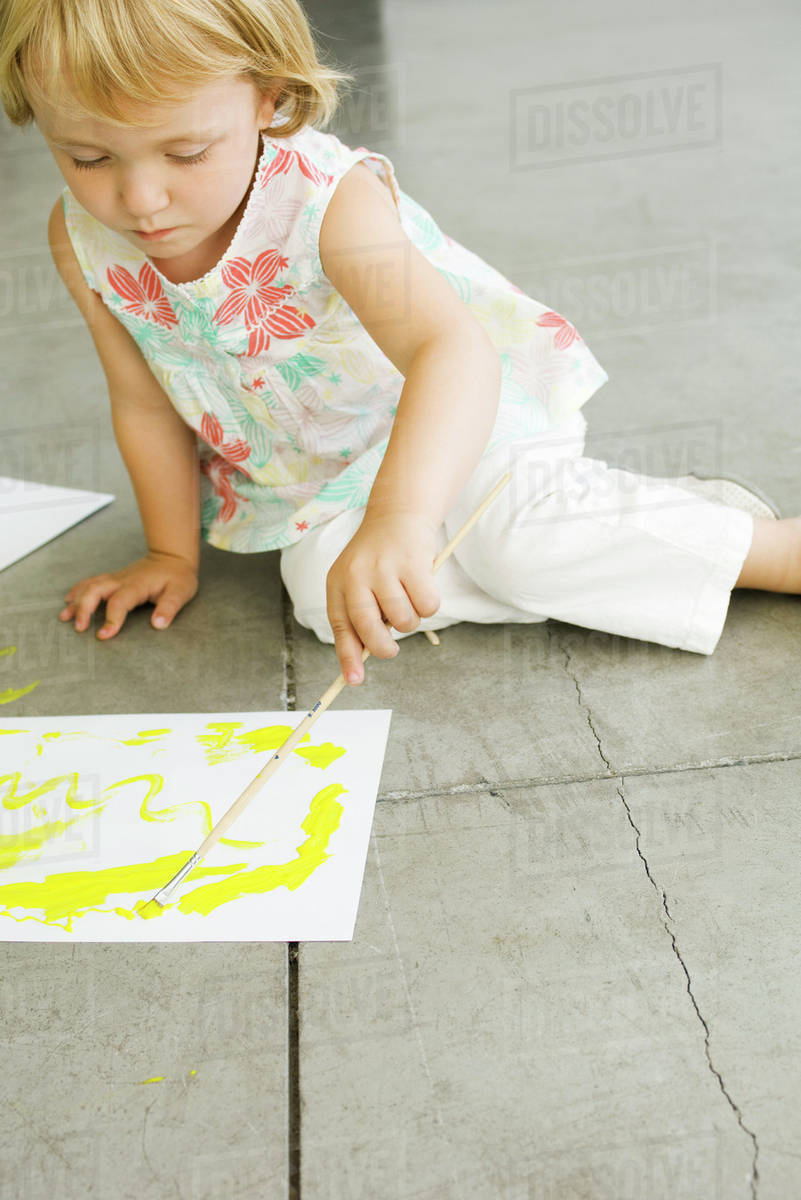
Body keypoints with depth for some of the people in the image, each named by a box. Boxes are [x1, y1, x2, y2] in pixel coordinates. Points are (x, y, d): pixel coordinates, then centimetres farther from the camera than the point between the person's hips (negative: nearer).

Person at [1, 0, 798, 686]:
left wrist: (399, 515, -67)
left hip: (459, 412, -5)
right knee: (323, 591, -24)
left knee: (519, 532, -33)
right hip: (316, 482, 6)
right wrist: (172, 553, 7)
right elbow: (147, 405, 0)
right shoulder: (83, 240, -16)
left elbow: (453, 349, -50)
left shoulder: (328, 203, -33)